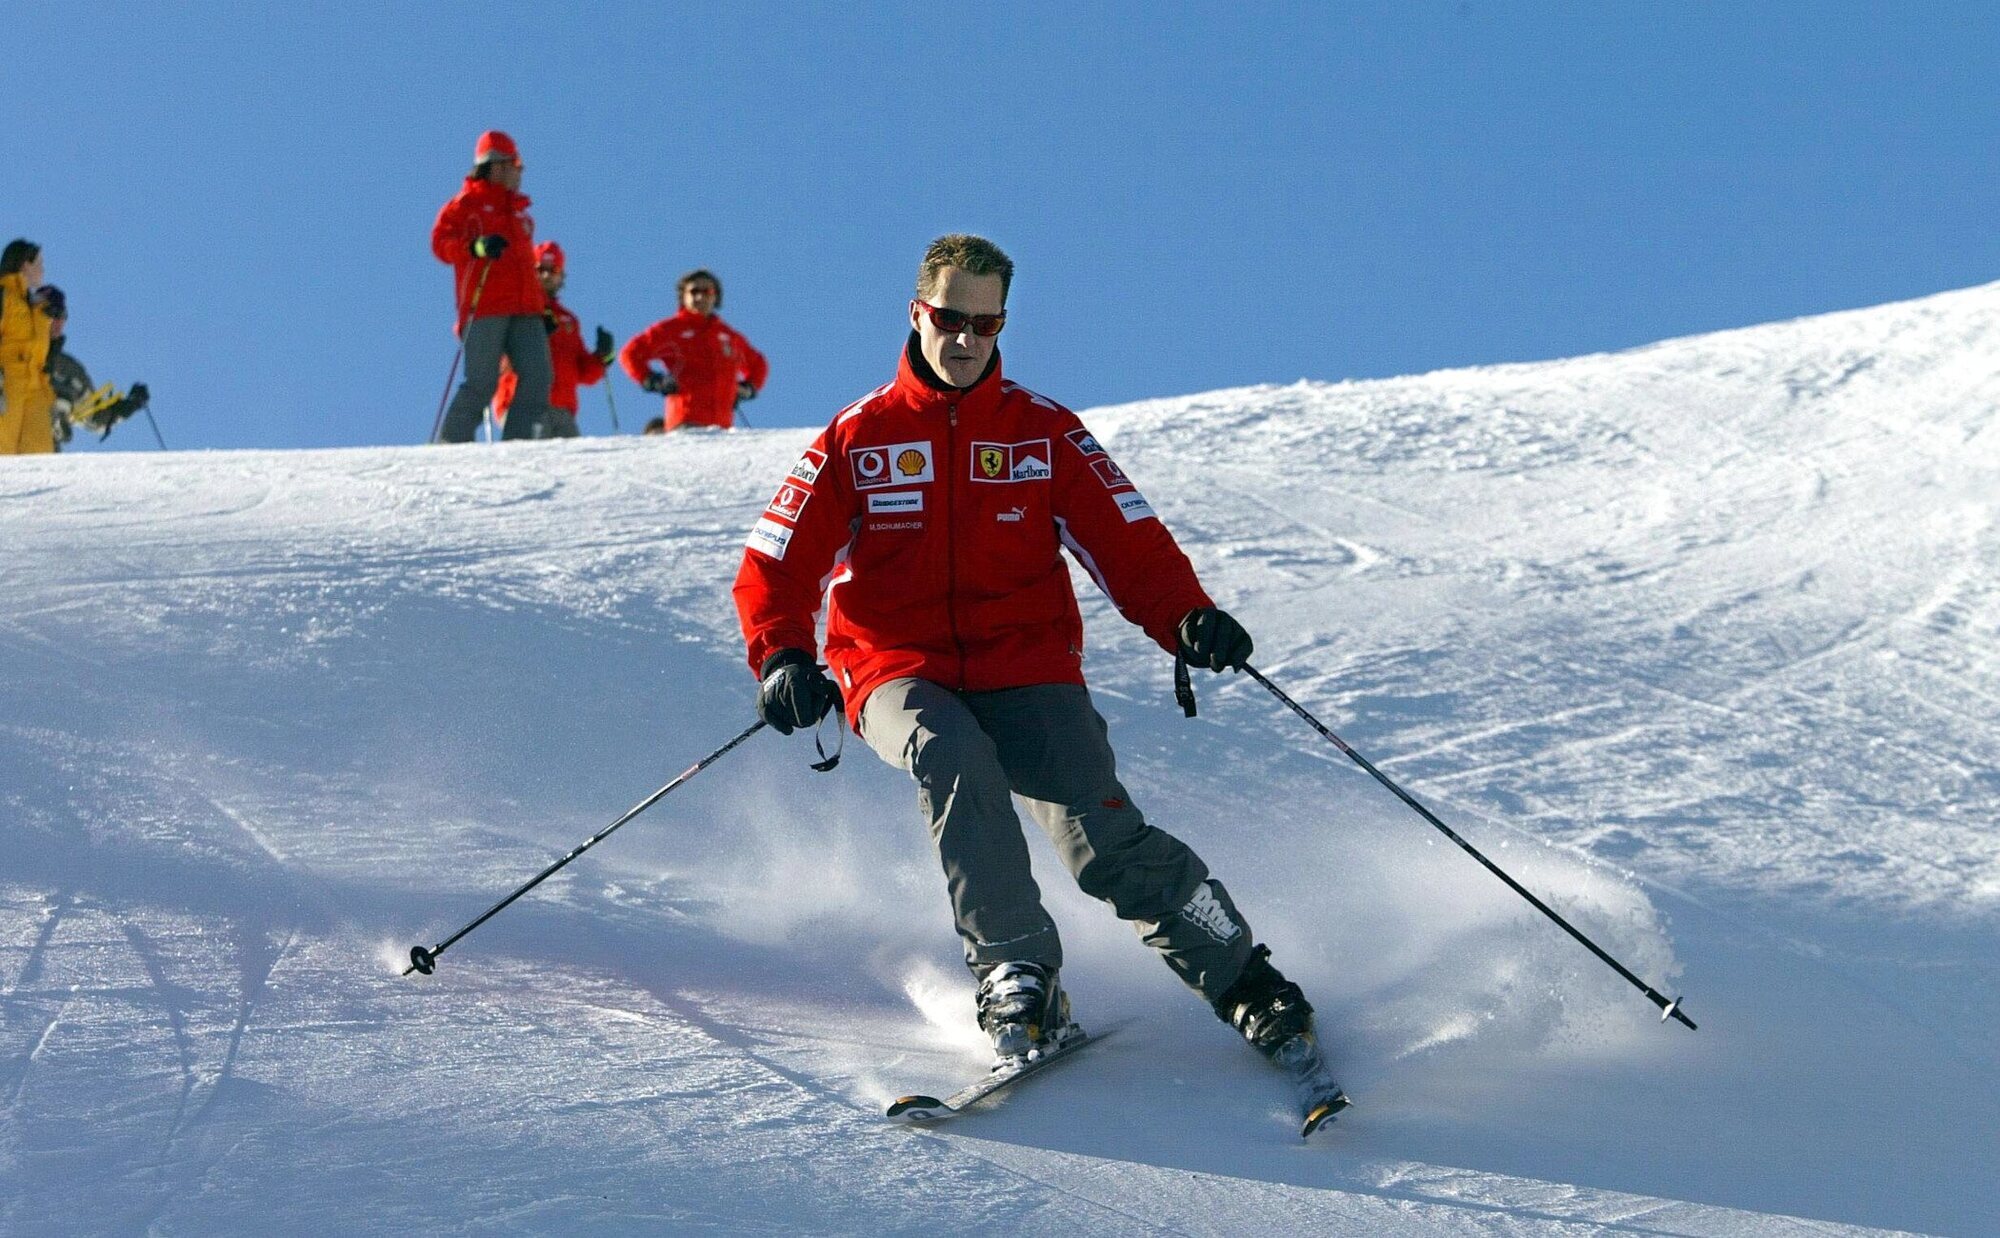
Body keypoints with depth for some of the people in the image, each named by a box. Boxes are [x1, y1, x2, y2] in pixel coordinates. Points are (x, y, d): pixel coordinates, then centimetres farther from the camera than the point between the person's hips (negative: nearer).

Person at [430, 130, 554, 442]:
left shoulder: (520, 214, 29)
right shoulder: (467, 203, 9)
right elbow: (441, 241, -5)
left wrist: (544, 306, 24)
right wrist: (477, 248, -25)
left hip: (525, 312, 6)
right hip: (484, 310, -6)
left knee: (538, 379, -11)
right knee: (481, 384, -12)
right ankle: (452, 445, -6)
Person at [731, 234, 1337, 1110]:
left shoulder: (1045, 432, 8)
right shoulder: (857, 439, 7)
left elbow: (1127, 542, 2)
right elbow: (776, 566, 4)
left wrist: (1187, 618, -18)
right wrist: (782, 658, -16)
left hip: (1027, 671, 0)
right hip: (902, 674, 0)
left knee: (1103, 836, -19)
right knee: (952, 758, -35)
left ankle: (1250, 989, -7)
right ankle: (1016, 975, -30)